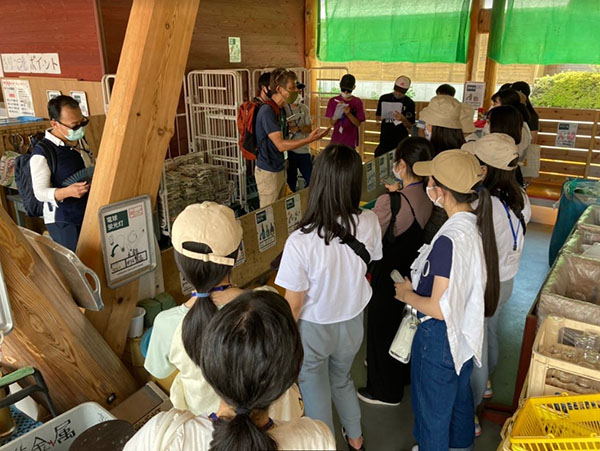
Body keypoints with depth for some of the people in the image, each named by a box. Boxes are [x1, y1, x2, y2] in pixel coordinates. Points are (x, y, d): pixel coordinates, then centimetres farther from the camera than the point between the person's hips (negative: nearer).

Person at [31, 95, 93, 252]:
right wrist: (67, 191, -35)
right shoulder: (42, 153, -17)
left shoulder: (78, 142, 7)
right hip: (62, 221, -7)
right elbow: (40, 192, -17)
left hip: (87, 215, 7)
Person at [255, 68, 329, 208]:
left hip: (279, 168, 9)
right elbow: (280, 145, -26)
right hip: (268, 171, -9)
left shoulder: (279, 109, 9)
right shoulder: (267, 111, -21)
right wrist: (309, 139, -31)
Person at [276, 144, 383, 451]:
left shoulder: (300, 242, -33)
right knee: (342, 379, 32)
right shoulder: (370, 224, -21)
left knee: (316, 391, 22)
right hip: (352, 324, 5)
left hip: (313, 330, -5)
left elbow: (294, 304, -20)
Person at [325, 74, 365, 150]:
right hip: (336, 139, 1)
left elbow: (358, 123, -5)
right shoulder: (334, 101, 1)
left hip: (350, 140, -1)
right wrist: (336, 115, -21)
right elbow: (332, 123, 0)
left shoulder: (357, 102, -2)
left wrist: (348, 114, -21)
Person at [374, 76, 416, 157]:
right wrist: (386, 116, -8)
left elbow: (410, 127, -3)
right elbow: (377, 117, 12)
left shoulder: (409, 103, -2)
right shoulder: (384, 98, 3)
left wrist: (403, 119, -23)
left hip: (400, 141, -2)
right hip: (384, 140, 2)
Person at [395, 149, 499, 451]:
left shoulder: (449, 240, -32)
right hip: (468, 331, 9)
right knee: (460, 395, 31)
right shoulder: (478, 225, -6)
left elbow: (439, 309, -29)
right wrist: (417, 284, 8)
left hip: (441, 337, -9)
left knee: (432, 407, 17)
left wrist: (406, 294, -12)